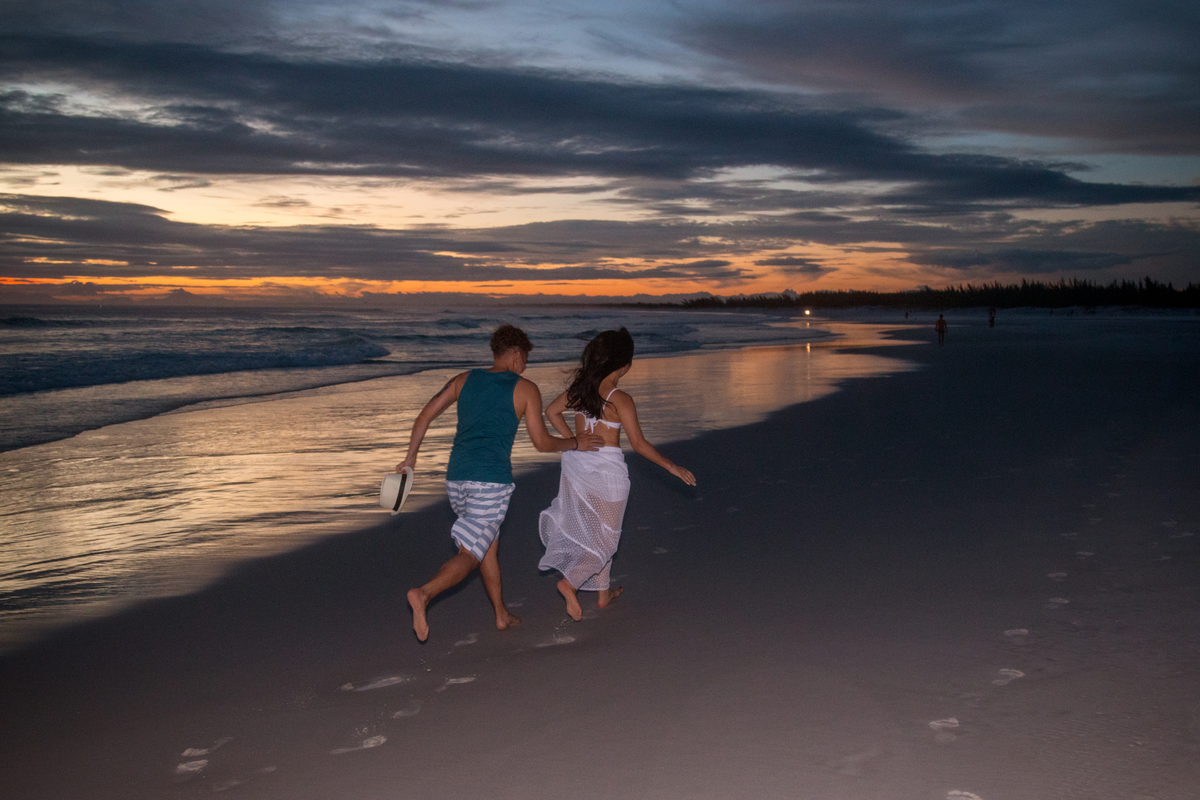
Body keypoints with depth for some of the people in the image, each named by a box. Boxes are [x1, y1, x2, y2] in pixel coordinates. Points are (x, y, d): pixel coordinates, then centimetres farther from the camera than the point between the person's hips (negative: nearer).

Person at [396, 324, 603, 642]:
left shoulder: (465, 380, 13)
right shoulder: (525, 389, 1)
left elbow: (425, 415, 10)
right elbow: (543, 443, 3)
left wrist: (411, 456, 19)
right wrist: (575, 443, 20)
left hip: (457, 477, 6)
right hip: (492, 481, -6)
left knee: (488, 543, 23)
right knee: (469, 556, -7)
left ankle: (502, 614, 32)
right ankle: (423, 594, -33)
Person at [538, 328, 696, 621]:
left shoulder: (580, 386, -1)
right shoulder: (620, 400, -19)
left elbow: (552, 411, 11)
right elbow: (639, 444, -15)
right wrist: (671, 466, -5)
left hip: (576, 463, 7)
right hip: (606, 469, -6)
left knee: (592, 530, 20)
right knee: (606, 537, 9)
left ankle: (603, 592, 32)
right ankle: (570, 582, -9)